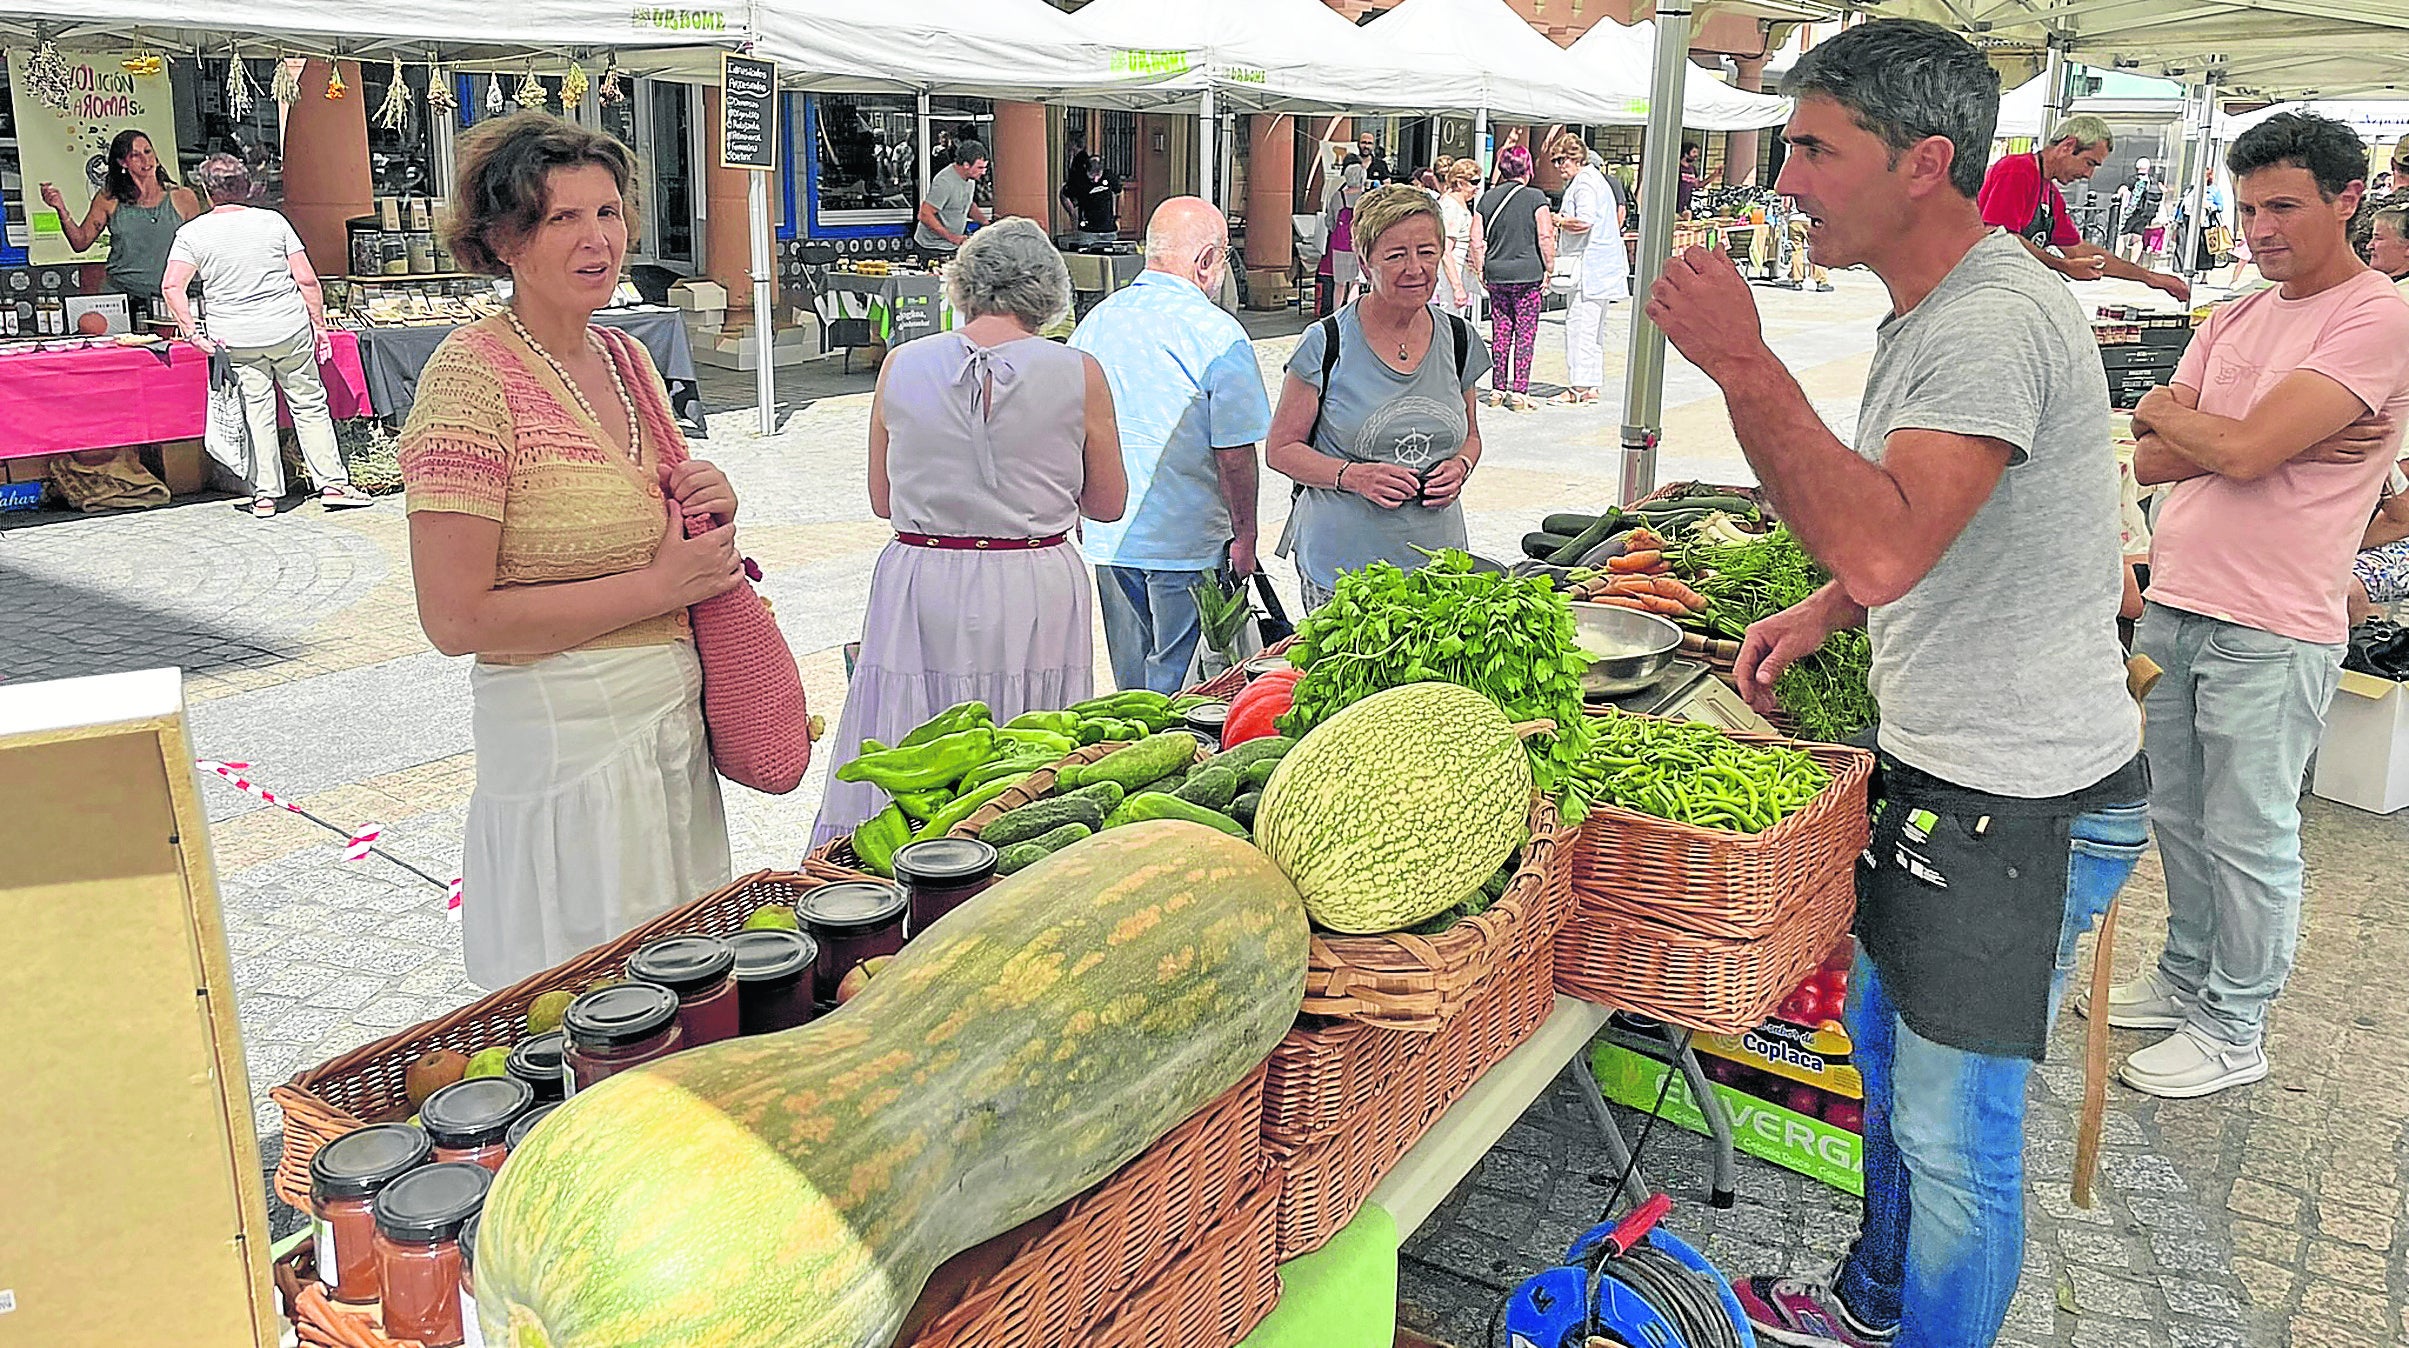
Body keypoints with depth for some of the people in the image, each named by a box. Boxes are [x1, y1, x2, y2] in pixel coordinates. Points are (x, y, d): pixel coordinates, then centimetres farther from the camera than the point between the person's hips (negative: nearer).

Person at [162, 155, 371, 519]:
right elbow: (306, 280, -2)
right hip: (291, 331, 0)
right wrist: (319, 325, 6)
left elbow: (172, 286, -11)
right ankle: (333, 485, 9)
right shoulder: (272, 221, 1)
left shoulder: (192, 233, 0)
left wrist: (191, 331, -5)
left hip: (235, 341, 0)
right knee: (310, 406, 8)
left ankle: (264, 495, 9)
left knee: (256, 414, 5)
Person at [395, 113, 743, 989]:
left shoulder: (628, 360, 8)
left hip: (677, 720, 7)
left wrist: (709, 514, -1)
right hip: (566, 740, -7)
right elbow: (456, 620, -19)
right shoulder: (473, 376, -15)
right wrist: (658, 586, -17)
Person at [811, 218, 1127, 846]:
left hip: (920, 591, 1)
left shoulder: (902, 365, 0)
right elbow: (1108, 505, 6)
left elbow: (883, 500, 9)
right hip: (1036, 595, -1)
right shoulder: (1079, 374, -5)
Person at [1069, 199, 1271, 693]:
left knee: (1131, 681, 17)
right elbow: (1234, 456, -14)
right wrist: (1245, 539, -2)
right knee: (1176, 681, 4)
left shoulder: (1095, 322, 6)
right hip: (1185, 542, -6)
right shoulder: (1218, 336, -13)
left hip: (1107, 537, 6)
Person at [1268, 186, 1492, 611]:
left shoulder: (1458, 339, 6)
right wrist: (1353, 476, -18)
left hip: (1437, 560, 4)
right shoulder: (1326, 344, -7)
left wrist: (1460, 467, -3)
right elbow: (1282, 449, -3)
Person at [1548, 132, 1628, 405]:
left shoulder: (1584, 183, -12)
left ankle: (1580, 386, -10)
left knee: (1579, 322, -10)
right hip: (1599, 265, 11)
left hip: (1589, 266, -11)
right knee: (1593, 326, 12)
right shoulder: (1594, 178, 20)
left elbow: (1583, 222, -24)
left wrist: (1555, 220, -9)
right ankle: (1590, 386, 17)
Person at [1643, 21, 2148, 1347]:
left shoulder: (1997, 322, -24)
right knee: (1883, 1042, 24)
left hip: (2020, 805, -11)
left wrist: (1741, 363, -33)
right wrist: (1818, 613, 9)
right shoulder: (1932, 310, 10)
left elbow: (1886, 550, -37)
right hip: (1935, 766, 11)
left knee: (1952, 1133, 2)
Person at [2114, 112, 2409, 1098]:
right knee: (2178, 817, 17)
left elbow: (2242, 452, -21)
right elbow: (2151, 462, 5)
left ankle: (2232, 1031, 18)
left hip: (2269, 633, -7)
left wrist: (2164, 413, -1)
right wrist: (2267, 438, -11)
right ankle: (2185, 980, 33)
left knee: (2247, 839, 4)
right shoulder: (2233, 321, 14)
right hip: (2172, 607, 7)